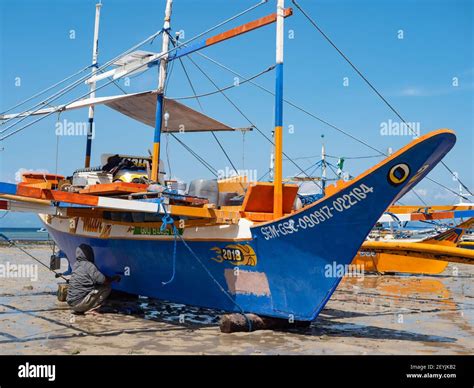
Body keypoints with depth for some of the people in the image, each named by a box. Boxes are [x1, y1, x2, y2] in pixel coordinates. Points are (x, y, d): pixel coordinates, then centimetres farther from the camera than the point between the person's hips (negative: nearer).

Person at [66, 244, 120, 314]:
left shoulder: (75, 265, 11)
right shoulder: (89, 265, -13)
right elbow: (104, 281, -12)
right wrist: (114, 279, 8)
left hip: (71, 303, 8)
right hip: (79, 303, -8)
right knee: (107, 288, -3)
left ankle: (79, 310, 13)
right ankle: (89, 309, -9)